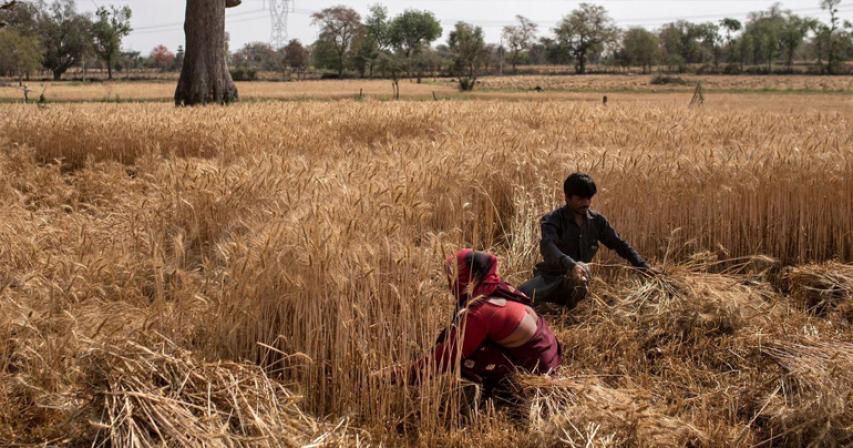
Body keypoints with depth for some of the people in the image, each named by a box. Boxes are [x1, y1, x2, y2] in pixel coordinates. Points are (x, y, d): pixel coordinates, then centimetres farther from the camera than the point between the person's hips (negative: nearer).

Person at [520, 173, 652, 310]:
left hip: (576, 278, 5)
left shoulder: (597, 221, 5)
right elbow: (548, 247, -30)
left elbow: (619, 244, 15)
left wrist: (642, 265, 4)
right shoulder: (552, 220, -11)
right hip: (551, 276, -5)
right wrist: (571, 265, -47)